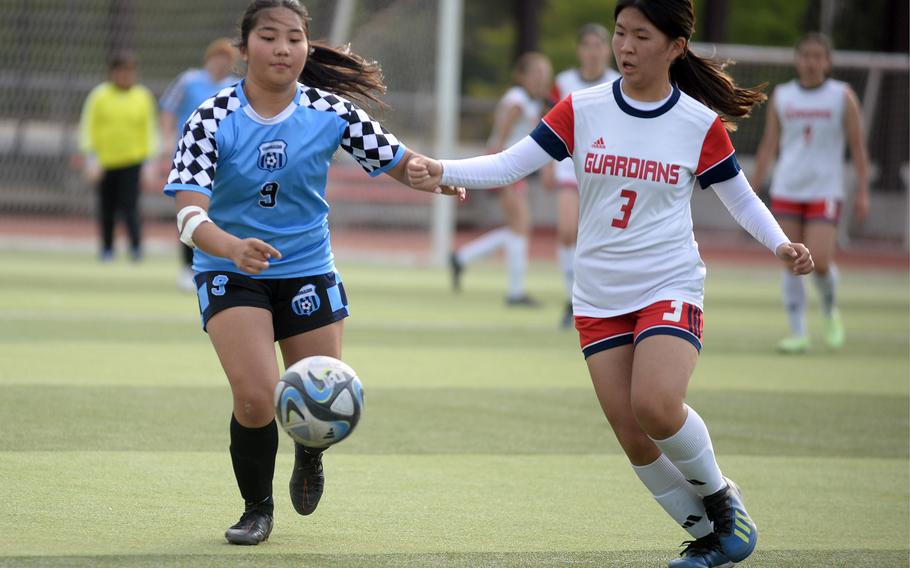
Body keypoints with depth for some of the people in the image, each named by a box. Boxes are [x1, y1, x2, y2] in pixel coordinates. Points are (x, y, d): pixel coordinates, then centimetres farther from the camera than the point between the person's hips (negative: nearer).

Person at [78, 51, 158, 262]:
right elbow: (87, 126, 2)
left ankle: (136, 246, -9)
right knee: (107, 208, 7)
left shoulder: (143, 97, 4)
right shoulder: (99, 96, 0)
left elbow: (150, 129, 8)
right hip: (105, 161, 1)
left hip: (132, 160, -1)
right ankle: (107, 248, 20)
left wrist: (151, 158, 2)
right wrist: (90, 155, -7)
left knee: (129, 205, -14)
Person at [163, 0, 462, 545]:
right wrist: (231, 247, -47)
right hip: (231, 273, -2)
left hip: (308, 271, 2)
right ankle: (258, 509, 9)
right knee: (256, 396, -20)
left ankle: (308, 454, 44)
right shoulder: (213, 119, -16)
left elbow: (401, 162, -2)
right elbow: (190, 214, -26)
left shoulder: (330, 111, -9)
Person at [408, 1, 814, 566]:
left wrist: (781, 243, -8)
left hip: (671, 288, -3)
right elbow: (509, 165, -3)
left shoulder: (701, 124, -4)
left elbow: (739, 195, 8)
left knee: (655, 407, -27)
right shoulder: (582, 110, -1)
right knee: (632, 436, -3)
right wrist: (442, 171, -18)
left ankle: (720, 495, 1)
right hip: (599, 299, 3)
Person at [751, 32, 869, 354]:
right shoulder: (781, 97, 7)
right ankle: (798, 333, 4)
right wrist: (752, 190, 10)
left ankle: (830, 311, 17)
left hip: (825, 191, -2)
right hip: (786, 191, 2)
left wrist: (863, 192, -5)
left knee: (820, 262, -13)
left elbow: (858, 147, 2)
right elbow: (768, 146, 12)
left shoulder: (842, 96, 1)